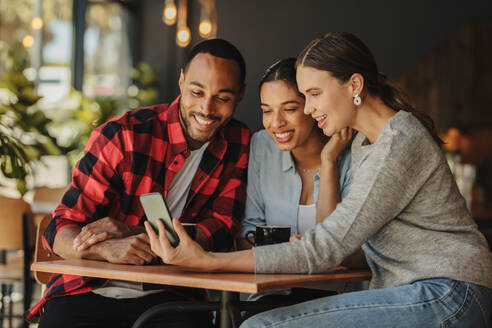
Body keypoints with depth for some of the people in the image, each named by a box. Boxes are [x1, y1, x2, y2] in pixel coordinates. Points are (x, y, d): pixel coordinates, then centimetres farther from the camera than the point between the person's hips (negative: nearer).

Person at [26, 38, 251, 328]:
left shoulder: (240, 144, 5)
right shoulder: (123, 136, -5)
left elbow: (221, 233, -4)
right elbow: (61, 233, -7)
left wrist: (130, 232, -17)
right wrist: (110, 249, -31)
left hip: (168, 296, 1)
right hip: (91, 291, -1)